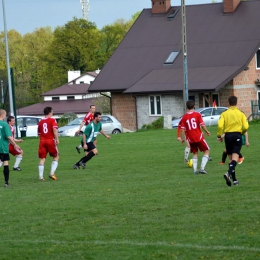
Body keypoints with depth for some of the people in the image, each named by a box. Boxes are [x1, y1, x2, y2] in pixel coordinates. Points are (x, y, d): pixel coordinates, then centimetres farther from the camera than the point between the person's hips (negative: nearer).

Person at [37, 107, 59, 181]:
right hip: (51, 140, -4)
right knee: (56, 157, 13)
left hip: (42, 141, 4)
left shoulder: (40, 122, 15)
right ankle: (52, 173, 0)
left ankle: (41, 176, -4)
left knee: (42, 159, 4)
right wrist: (57, 139, -14)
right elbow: (55, 129, -15)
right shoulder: (52, 120, -1)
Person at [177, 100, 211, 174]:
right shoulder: (197, 114, -6)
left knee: (195, 153, 19)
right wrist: (207, 132, 3)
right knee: (206, 151, 10)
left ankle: (195, 170, 6)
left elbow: (182, 129, -2)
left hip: (190, 139, 3)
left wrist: (182, 138, 9)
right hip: (199, 137, -3)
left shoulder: (184, 117, 1)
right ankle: (202, 168, -3)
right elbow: (202, 125, -12)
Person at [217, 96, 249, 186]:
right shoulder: (241, 114, 3)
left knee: (231, 158, 12)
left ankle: (234, 179, 14)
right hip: (237, 135, -2)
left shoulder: (224, 114, 3)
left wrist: (219, 136, 2)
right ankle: (229, 173, -37)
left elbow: (220, 125, -11)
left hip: (228, 135, 2)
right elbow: (246, 127, -4)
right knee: (235, 157, -10)